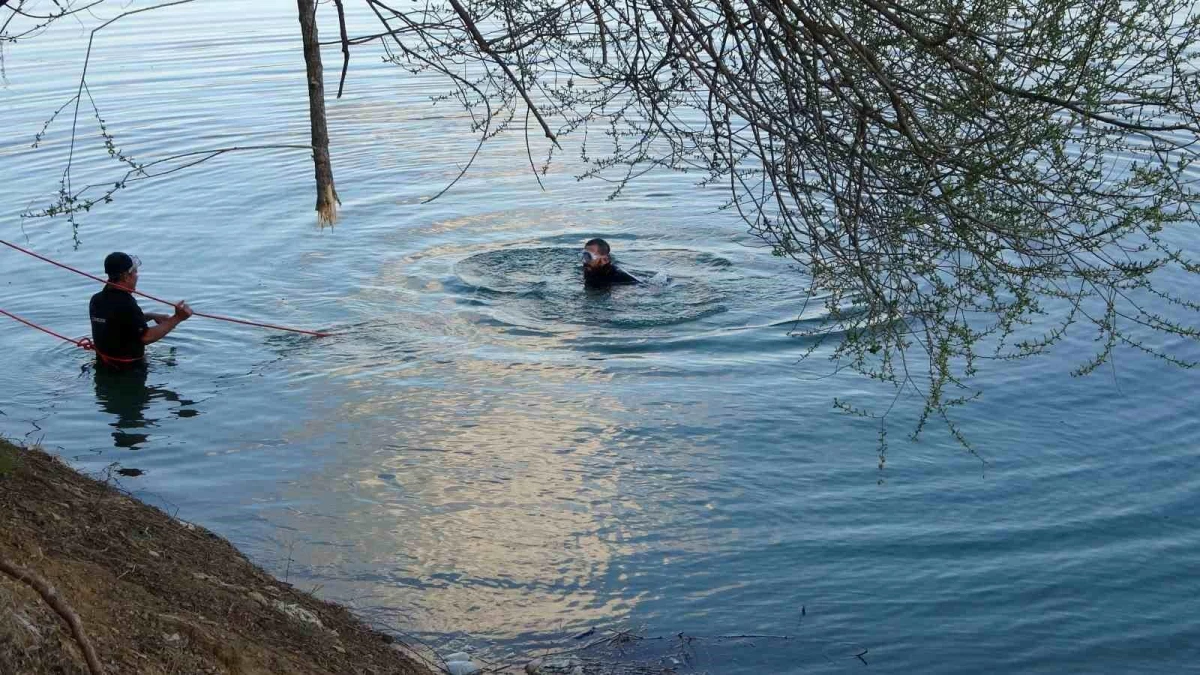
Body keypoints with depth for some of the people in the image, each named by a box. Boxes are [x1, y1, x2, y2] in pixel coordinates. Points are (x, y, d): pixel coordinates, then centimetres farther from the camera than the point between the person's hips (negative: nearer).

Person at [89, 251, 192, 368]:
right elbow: (146, 337, -24)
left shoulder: (96, 300, 4)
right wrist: (177, 319, -19)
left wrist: (152, 316, 13)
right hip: (129, 368, -9)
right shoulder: (126, 304, -24)